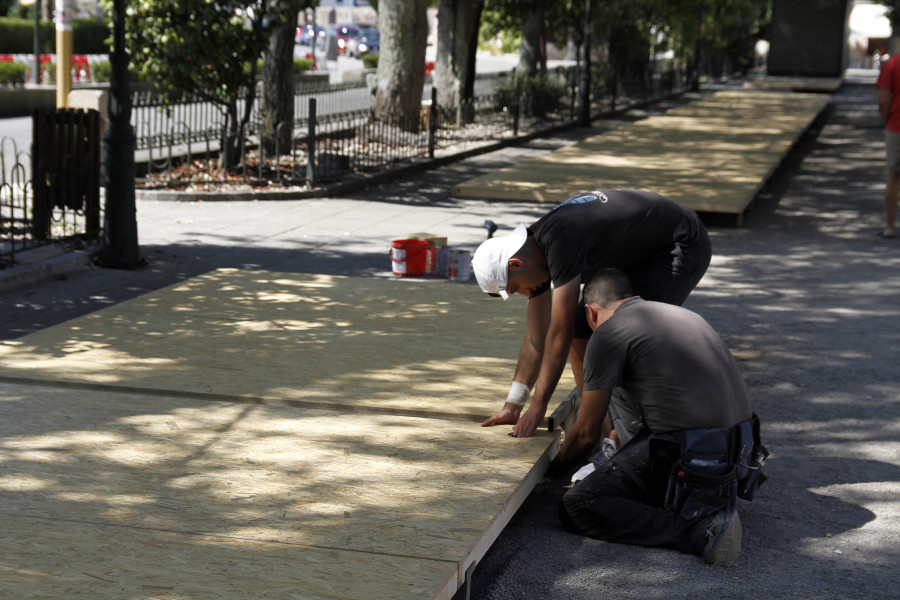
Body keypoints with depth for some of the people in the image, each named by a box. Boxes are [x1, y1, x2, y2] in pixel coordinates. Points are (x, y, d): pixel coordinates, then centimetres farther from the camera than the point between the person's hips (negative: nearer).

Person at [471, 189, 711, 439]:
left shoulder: (561, 242, -32)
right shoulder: (536, 251, -3)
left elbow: (560, 333, -29)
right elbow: (536, 341, 5)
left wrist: (537, 408, -23)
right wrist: (512, 406, 7)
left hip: (682, 247, -9)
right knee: (581, 328, 1)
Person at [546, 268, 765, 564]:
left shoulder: (608, 333, 0)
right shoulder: (683, 315, 23)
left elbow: (586, 434, 3)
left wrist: (553, 470, 24)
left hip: (692, 457, -8)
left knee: (576, 507, -5)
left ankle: (698, 529, -16)